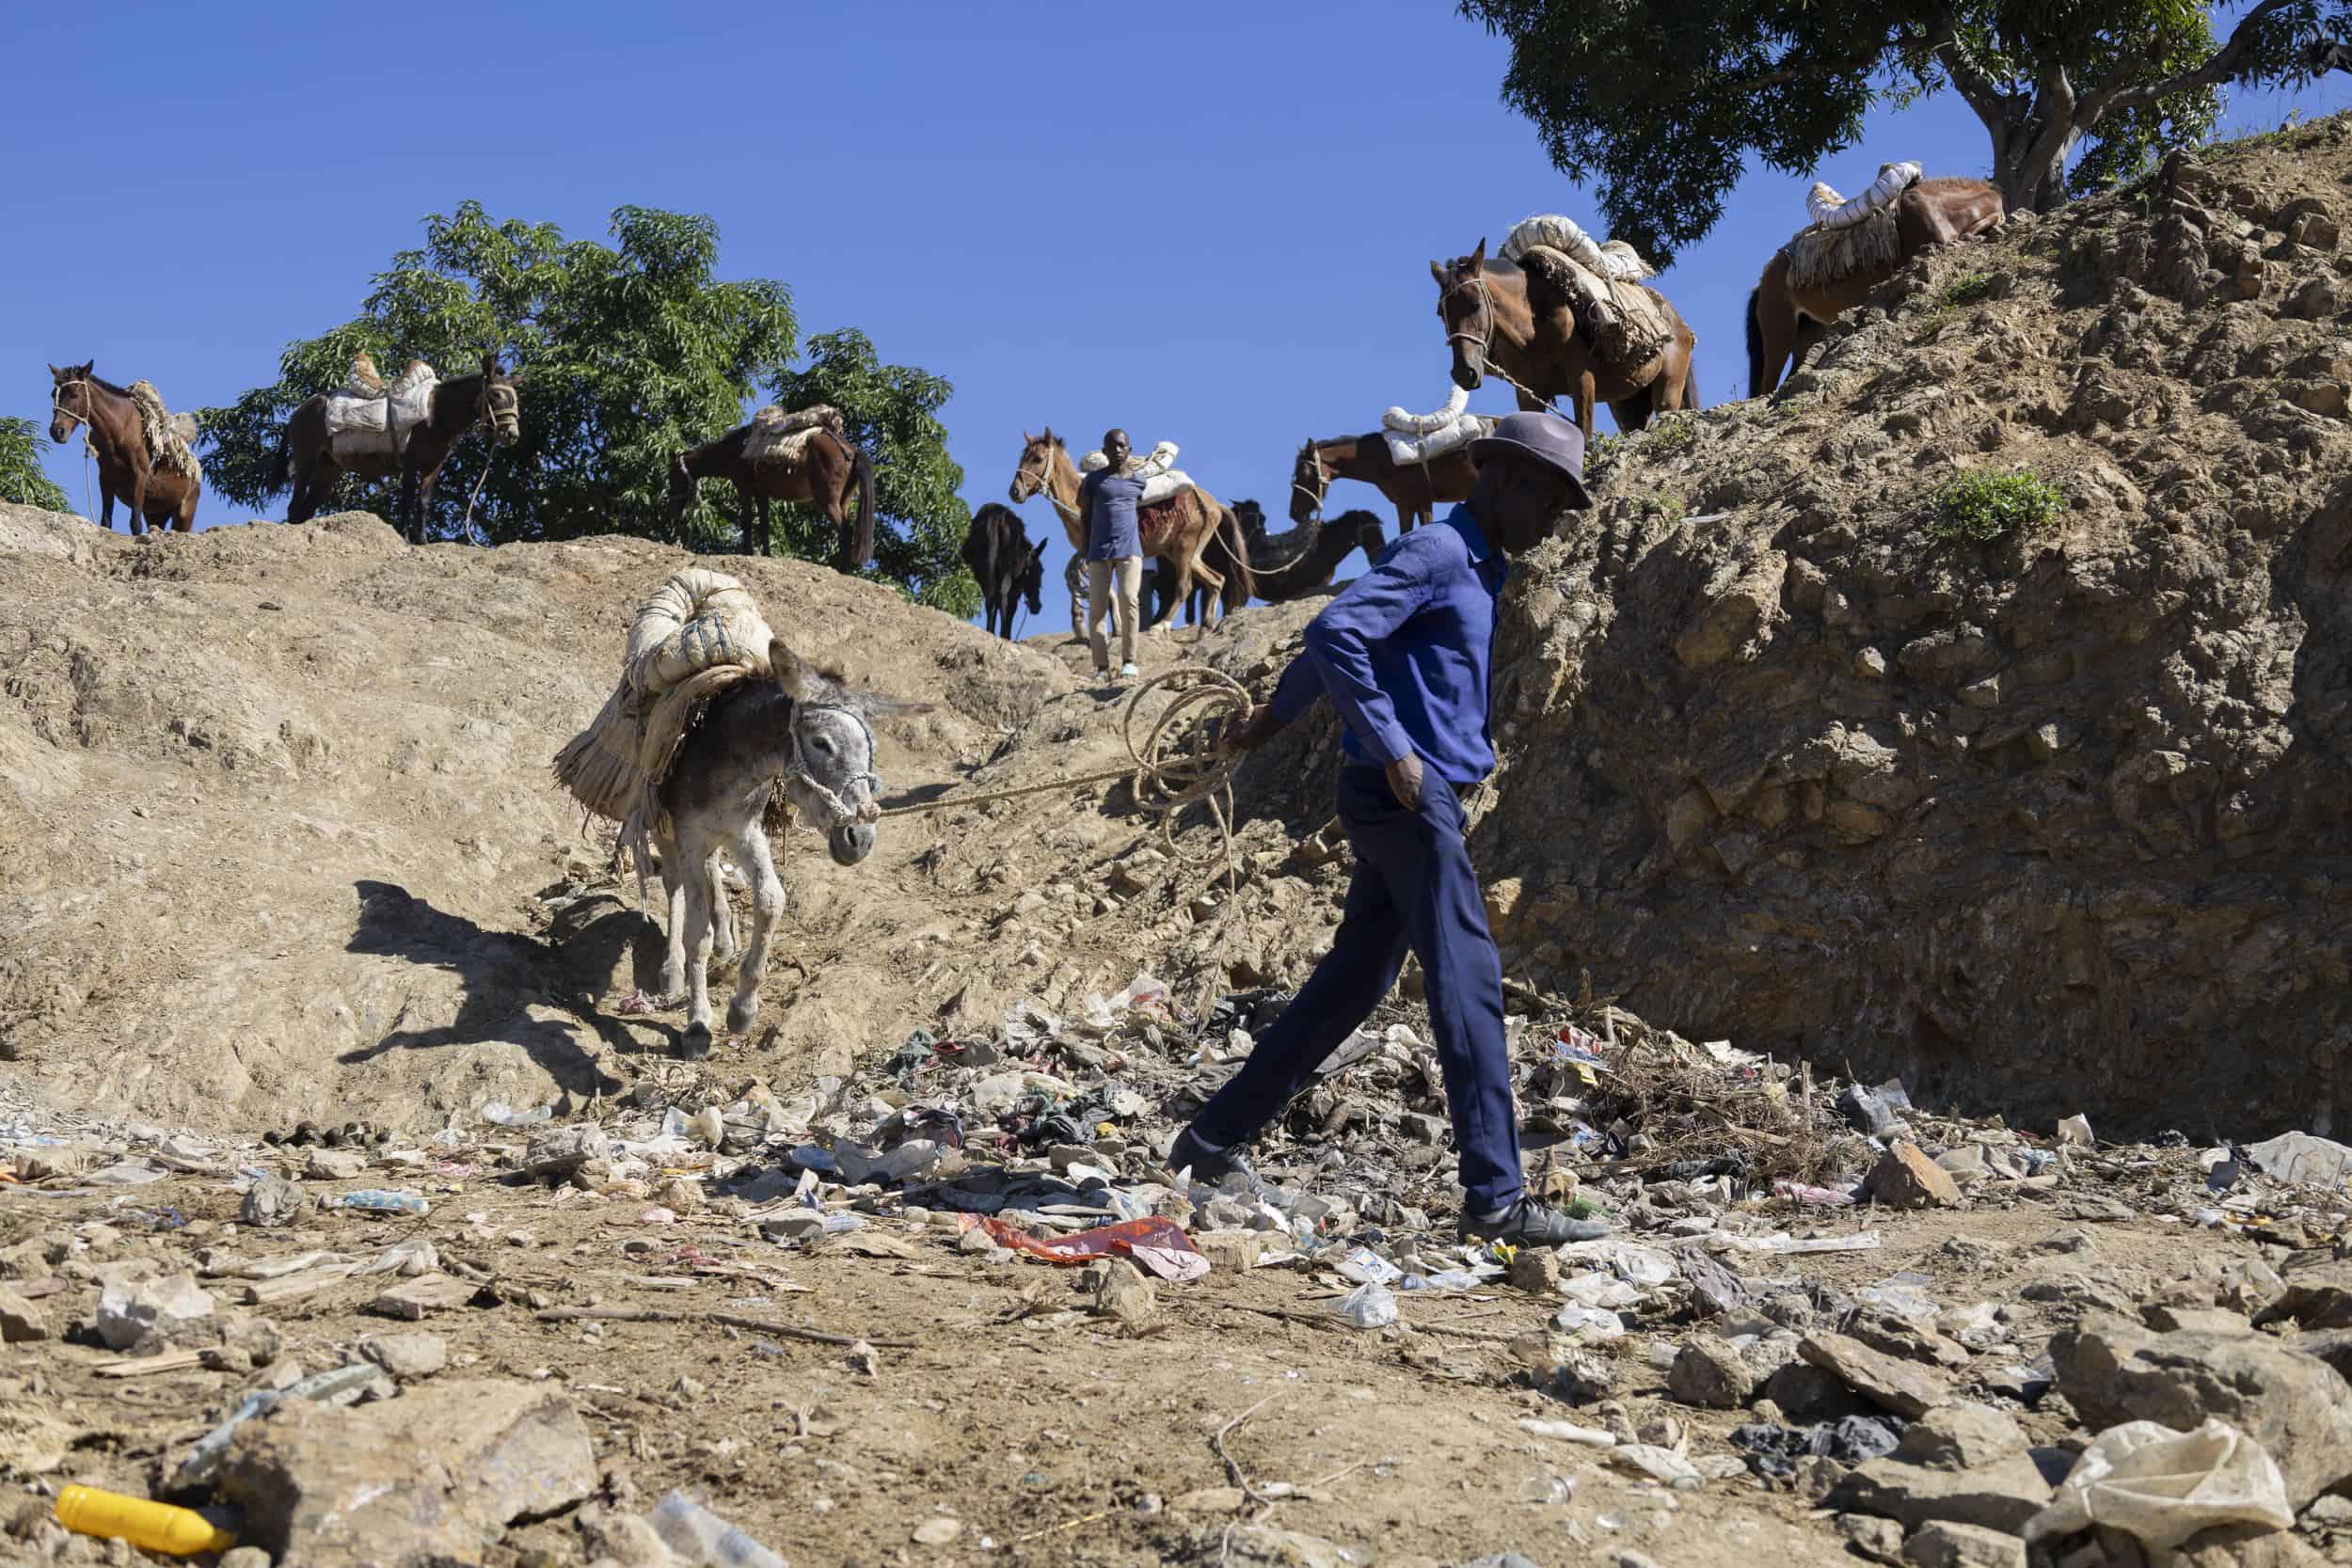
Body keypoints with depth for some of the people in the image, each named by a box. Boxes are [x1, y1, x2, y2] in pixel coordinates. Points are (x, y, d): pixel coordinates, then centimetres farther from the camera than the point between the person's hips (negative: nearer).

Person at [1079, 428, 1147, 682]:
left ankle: (1128, 661, -12)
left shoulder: (1138, 482, 7)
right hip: (1099, 551, 0)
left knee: (1129, 600, -17)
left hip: (1129, 549, 0)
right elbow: (1085, 516, 9)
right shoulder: (1094, 479, 4)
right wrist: (1086, 552, 6)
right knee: (1096, 608, -2)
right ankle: (1102, 666, 1)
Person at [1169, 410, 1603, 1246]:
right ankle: (1496, 1198, -9)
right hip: (1405, 795, -10)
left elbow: (1349, 633, 30)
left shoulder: (1476, 569, 19)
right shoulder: (1436, 552, -10)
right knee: (1467, 982, -11)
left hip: (1415, 800, 10)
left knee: (1353, 981, 12)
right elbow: (1334, 633, -22)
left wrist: (1278, 713, 40)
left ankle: (1217, 1138, 21)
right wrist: (1395, 752, -21)